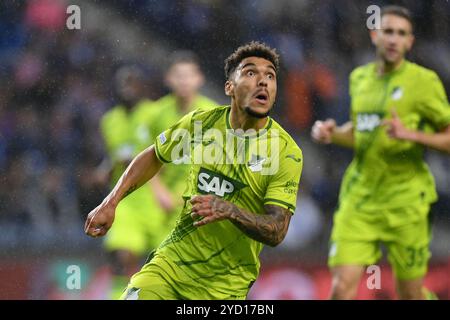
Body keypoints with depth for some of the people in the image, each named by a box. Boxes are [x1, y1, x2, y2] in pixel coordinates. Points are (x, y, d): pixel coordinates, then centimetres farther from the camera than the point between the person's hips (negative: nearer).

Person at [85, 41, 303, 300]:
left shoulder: (288, 152, -12)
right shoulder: (200, 122, -3)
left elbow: (277, 232, -16)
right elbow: (154, 157, 17)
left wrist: (230, 211, -33)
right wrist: (110, 203, 11)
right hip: (170, 263, 2)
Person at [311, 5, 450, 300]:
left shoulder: (423, 80, -6)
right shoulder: (360, 77, 11)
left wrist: (411, 134, -20)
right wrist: (332, 133, 6)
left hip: (404, 198, -4)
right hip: (359, 197, 4)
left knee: (411, 294, 3)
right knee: (342, 287, -8)